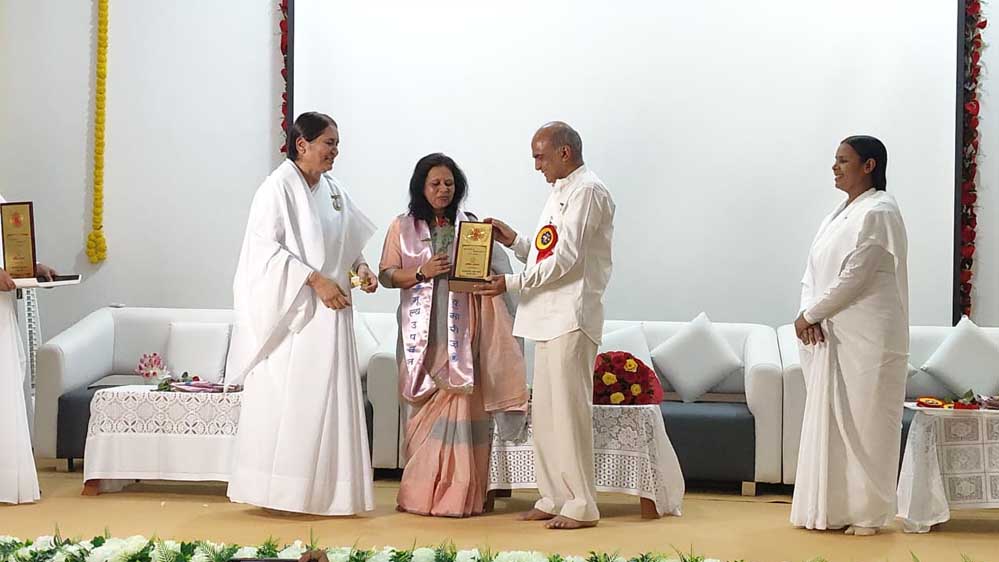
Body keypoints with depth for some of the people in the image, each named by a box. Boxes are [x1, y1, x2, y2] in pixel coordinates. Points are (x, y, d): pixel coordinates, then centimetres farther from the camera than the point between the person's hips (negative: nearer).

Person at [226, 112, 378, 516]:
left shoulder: (333, 190, 11)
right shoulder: (278, 188, -10)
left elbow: (349, 241, 23)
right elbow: (267, 249, -16)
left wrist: (360, 267, 3)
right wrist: (315, 279, -20)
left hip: (331, 311, 8)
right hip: (292, 311, -7)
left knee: (328, 399, 7)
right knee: (287, 399, -4)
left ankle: (322, 486, 13)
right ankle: (279, 488, 3)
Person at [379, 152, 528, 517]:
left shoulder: (470, 225, 10)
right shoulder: (403, 227, 9)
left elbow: (492, 269, 10)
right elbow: (387, 274, 5)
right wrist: (422, 272, -11)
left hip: (461, 330, 0)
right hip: (422, 331, 0)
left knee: (459, 405, -7)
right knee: (427, 409, 0)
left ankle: (458, 495, -3)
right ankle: (420, 494, 7)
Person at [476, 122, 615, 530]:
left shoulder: (587, 191, -9)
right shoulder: (560, 192, 21)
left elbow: (566, 260, -16)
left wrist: (512, 283, -14)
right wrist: (515, 242, 9)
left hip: (571, 319, -10)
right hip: (549, 317, 10)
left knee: (569, 409, -8)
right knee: (545, 412, 10)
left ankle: (580, 505, -3)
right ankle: (553, 499, 16)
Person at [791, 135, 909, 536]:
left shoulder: (878, 213, -11)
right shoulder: (840, 214, 16)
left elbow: (853, 278, -17)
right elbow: (814, 271, 14)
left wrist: (810, 315, -10)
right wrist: (810, 314, -4)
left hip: (867, 338, -9)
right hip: (830, 335, 9)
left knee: (864, 423, -3)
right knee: (828, 421, 9)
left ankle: (868, 514, 6)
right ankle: (830, 509, 16)